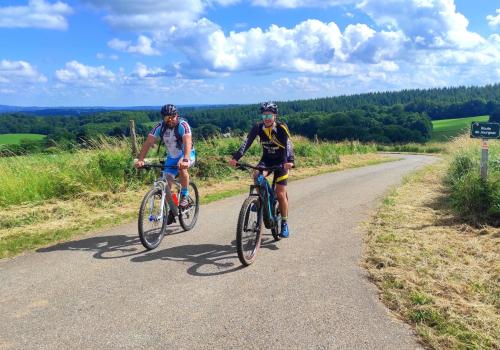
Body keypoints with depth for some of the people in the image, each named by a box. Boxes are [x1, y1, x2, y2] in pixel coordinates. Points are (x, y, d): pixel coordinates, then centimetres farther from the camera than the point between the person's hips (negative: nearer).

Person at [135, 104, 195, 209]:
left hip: (187, 154, -4)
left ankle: (185, 196, -16)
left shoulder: (183, 125, -24)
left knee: (182, 167, -35)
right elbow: (148, 143, -20)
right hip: (172, 157, 4)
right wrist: (140, 160, -34)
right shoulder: (159, 127, -14)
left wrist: (185, 160, -55)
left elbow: (187, 142, -39)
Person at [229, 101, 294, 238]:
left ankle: (284, 223, 10)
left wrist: (289, 161, -52)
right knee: (257, 176, -30)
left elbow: (288, 145, -33)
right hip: (266, 159, 3)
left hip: (281, 161, -3)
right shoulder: (258, 127, -13)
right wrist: (236, 157, -38)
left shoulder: (281, 128, -21)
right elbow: (247, 142, -23)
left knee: (280, 194, -7)